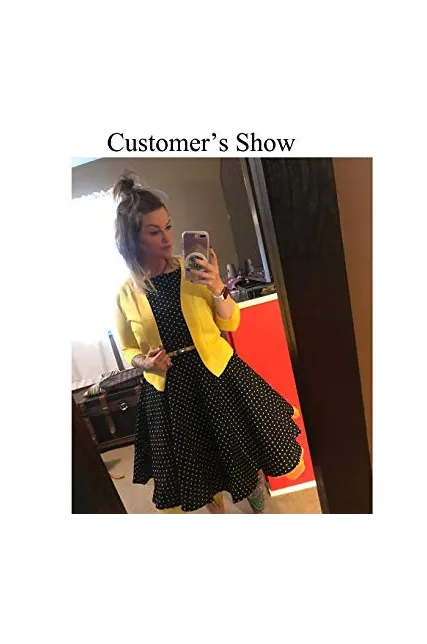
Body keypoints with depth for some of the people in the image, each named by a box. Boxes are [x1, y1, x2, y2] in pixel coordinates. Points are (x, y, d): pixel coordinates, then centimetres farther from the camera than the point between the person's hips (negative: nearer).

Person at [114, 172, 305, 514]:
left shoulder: (193, 269, -7)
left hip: (216, 372, 0)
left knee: (245, 453, 17)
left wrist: (217, 288, -21)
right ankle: (217, 508, 53)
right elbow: (129, 350, 8)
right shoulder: (125, 293, -5)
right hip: (169, 388, 1)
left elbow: (230, 323, -4)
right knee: (198, 469, 19)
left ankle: (258, 504, 53)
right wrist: (145, 362, -14)